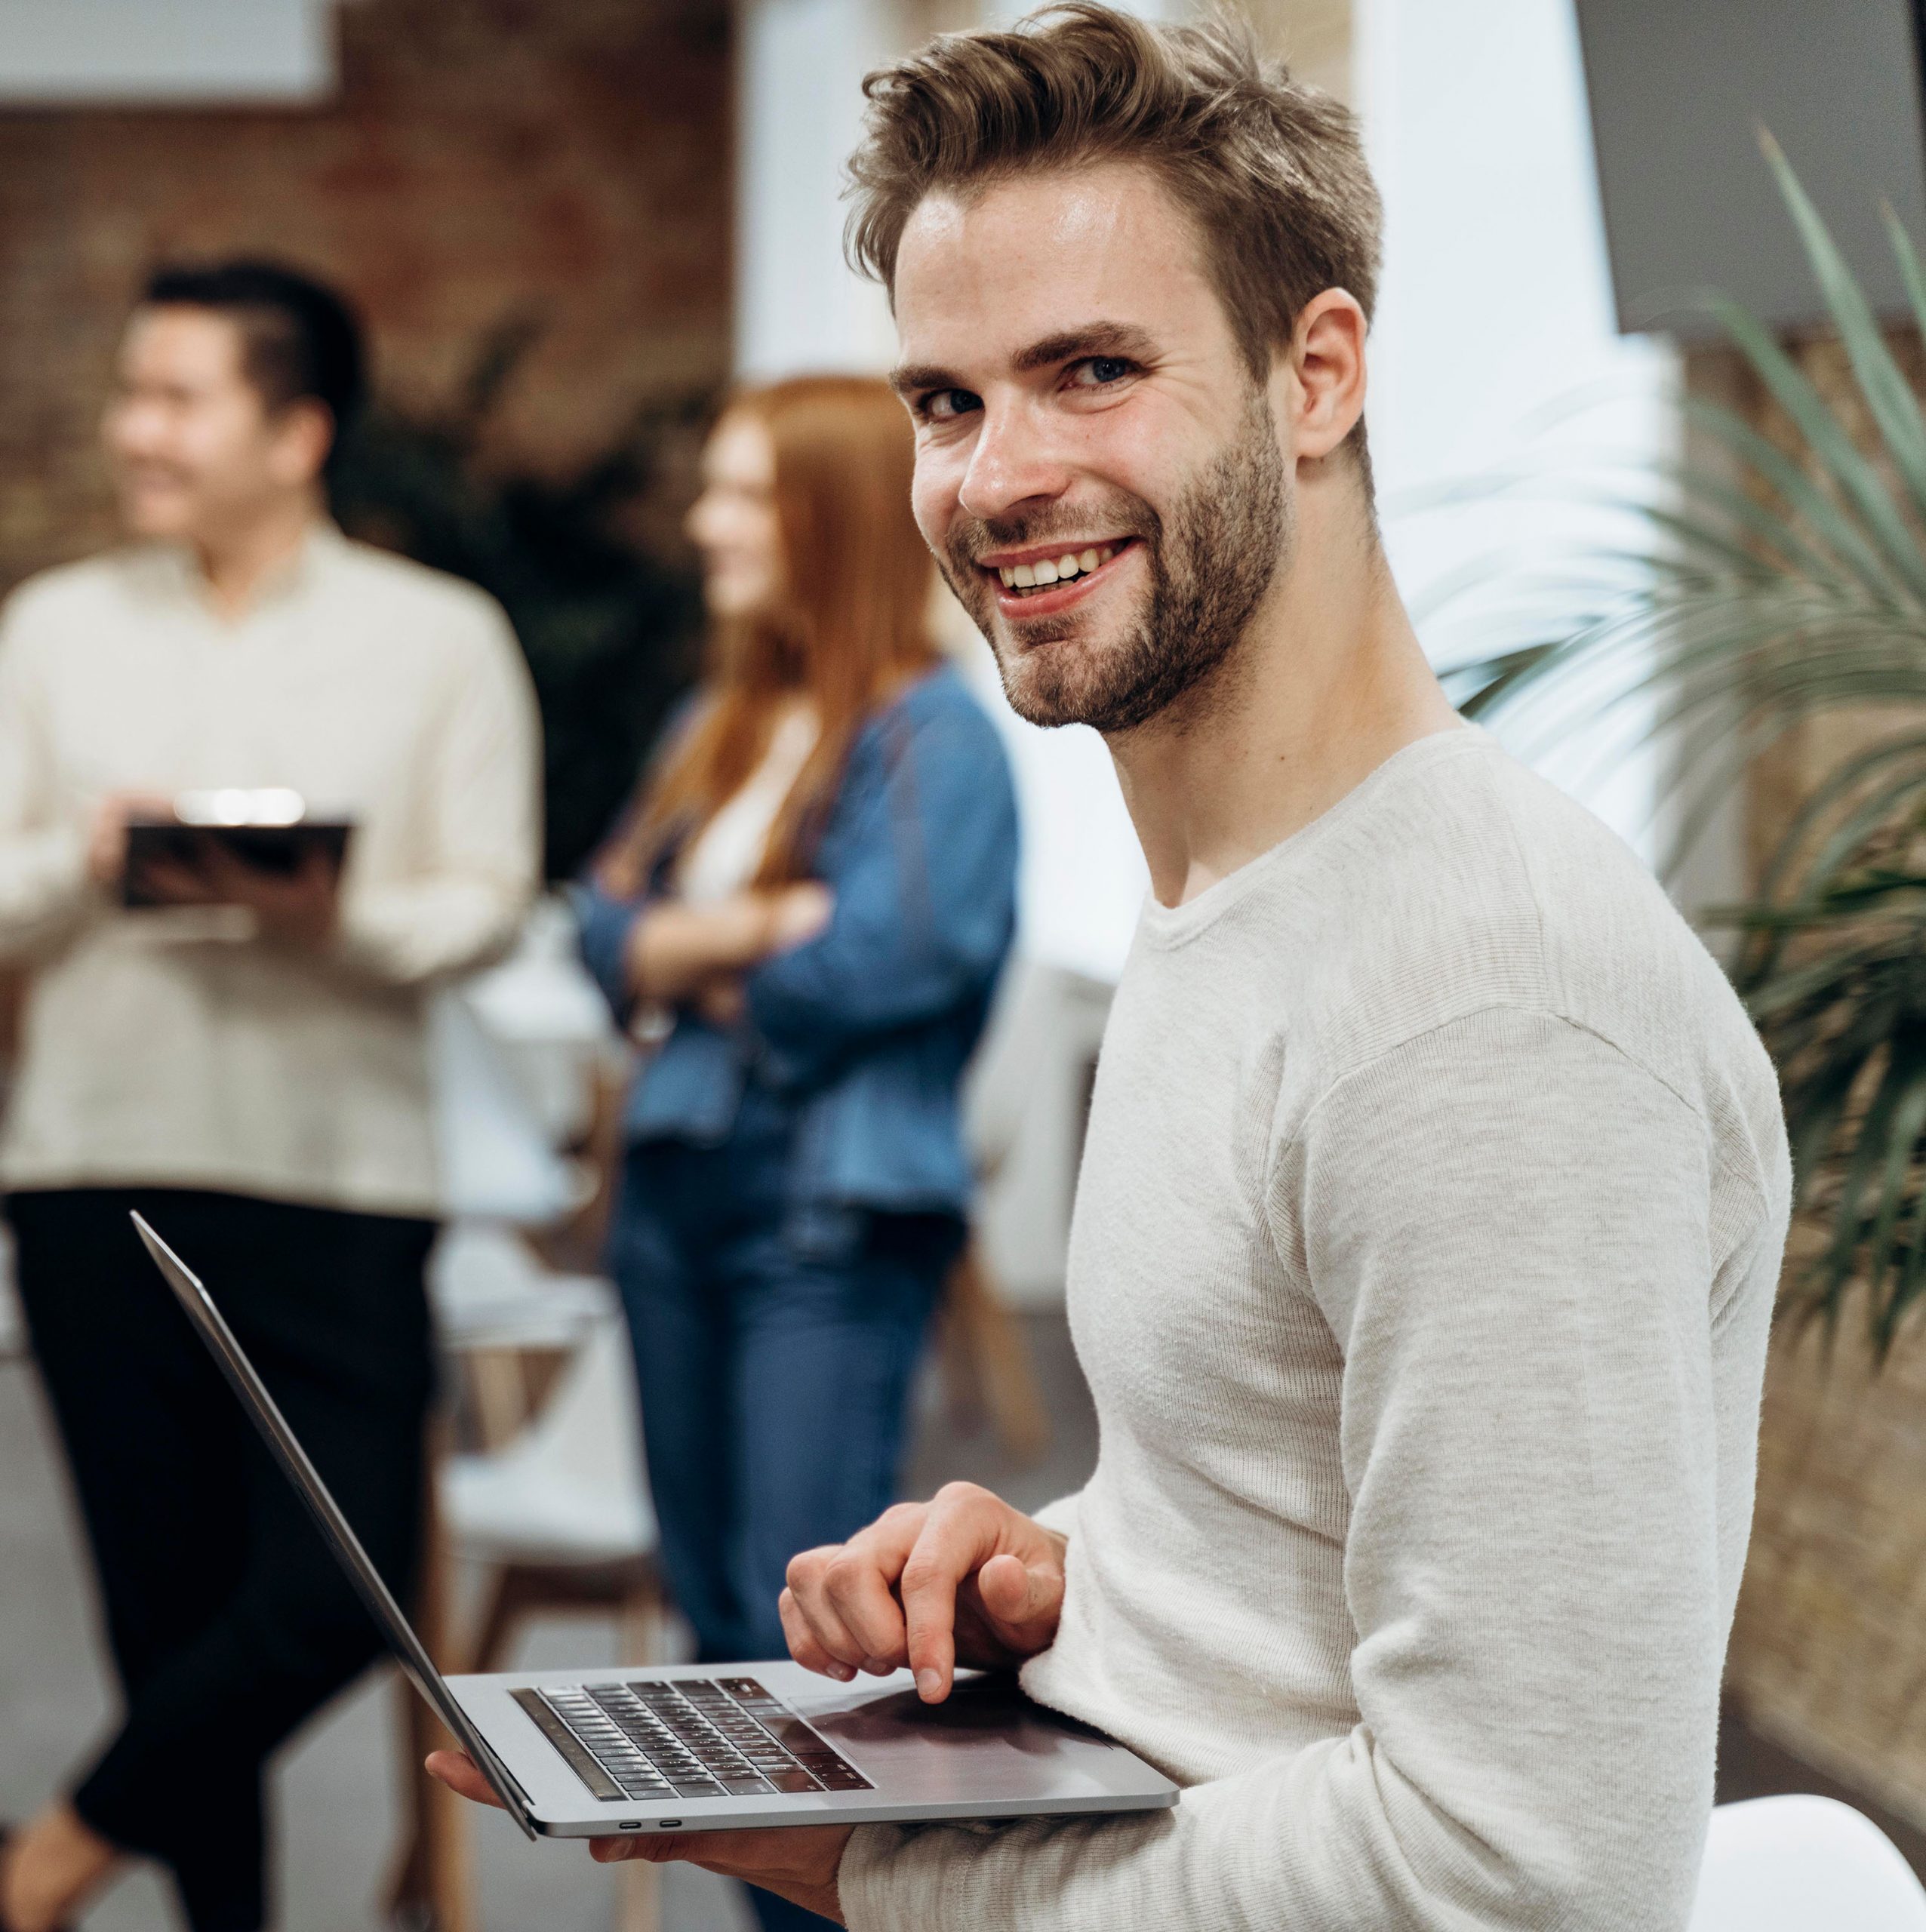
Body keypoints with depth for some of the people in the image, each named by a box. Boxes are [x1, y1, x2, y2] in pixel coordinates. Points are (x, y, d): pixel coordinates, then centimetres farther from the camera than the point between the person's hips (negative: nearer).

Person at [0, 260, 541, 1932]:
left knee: (337, 1589, -10)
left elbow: (491, 904, -1)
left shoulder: (439, 639, 4)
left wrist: (334, 918, -19)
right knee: (170, 1597, 5)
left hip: (338, 1182, -2)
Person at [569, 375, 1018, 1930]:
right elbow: (612, 930, 11)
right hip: (680, 1184, 8)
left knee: (804, 1615, -11)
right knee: (716, 1611, 11)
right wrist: (763, 931, -8)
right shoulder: (718, 727, 17)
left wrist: (692, 959, -2)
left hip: (840, 1209, -8)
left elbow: (879, 964, -17)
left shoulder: (934, 737, -8)